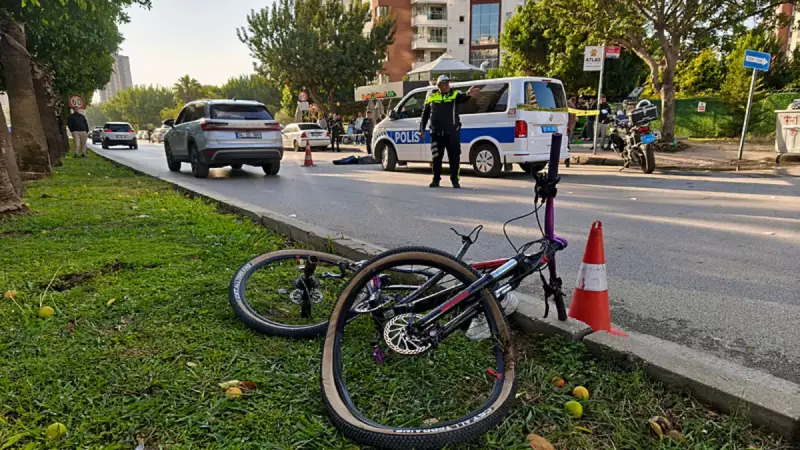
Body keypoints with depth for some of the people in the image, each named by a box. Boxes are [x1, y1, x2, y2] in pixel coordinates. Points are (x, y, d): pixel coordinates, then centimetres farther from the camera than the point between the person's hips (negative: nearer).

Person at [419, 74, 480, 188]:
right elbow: (425, 114, 16)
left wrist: (468, 95, -43)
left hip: (452, 132, -1)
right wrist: (422, 129, 13)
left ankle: (455, 180, 16)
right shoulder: (431, 97, 9)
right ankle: (436, 179, 20)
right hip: (436, 133, 1)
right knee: (437, 158, 7)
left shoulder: (455, 95, 4)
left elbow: (462, 98, -20)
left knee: (454, 157, 3)